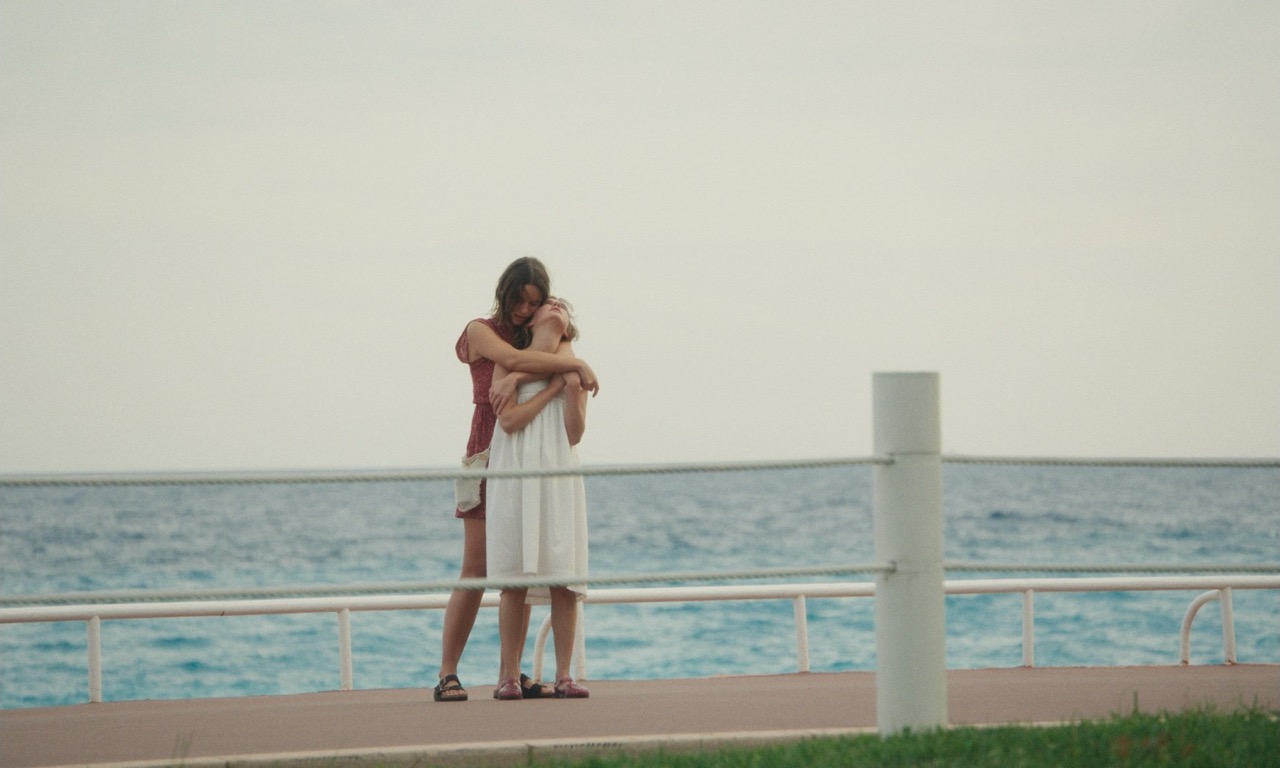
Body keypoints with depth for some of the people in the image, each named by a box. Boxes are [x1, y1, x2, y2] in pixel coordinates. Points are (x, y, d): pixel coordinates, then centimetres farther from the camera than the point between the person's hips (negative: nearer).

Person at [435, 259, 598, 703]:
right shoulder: (481, 332, 2)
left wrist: (517, 378, -28)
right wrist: (578, 366, -18)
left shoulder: (539, 337, 15)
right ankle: (447, 675, -8)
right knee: (476, 570, -9)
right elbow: (513, 358, -18)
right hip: (488, 455, -4)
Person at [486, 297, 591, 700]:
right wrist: (553, 388, -5)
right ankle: (509, 674, 0)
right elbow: (509, 420, -8)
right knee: (515, 579, -5)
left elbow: (574, 435, 3)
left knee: (564, 579, -4)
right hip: (515, 472, -2)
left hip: (559, 474, 2)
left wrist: (573, 389, -9)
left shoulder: (575, 369, 12)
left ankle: (564, 675, 0)